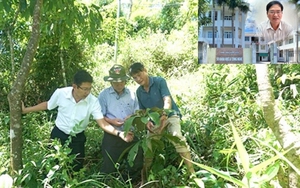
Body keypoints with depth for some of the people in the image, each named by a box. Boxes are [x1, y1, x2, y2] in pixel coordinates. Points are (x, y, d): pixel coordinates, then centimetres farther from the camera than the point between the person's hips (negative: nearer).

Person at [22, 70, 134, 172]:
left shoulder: (93, 101, -20)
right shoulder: (60, 93, -21)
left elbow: (102, 123, -21)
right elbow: (47, 105, -1)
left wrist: (119, 133, -36)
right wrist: (25, 110, 0)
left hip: (78, 138, 1)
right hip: (58, 135, 0)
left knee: (76, 168, 14)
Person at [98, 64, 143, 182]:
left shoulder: (131, 94, 8)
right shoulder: (104, 95, -3)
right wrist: (111, 121, -20)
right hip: (112, 136, -3)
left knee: (137, 164, 9)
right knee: (109, 167, 1)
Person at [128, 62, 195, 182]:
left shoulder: (159, 81, -13)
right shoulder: (138, 91, 2)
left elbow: (167, 100, -25)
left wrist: (164, 116, -44)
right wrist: (147, 122, -15)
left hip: (170, 115, -5)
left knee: (177, 137, -31)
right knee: (148, 146, 0)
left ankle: (191, 172, -33)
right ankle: (144, 176, 17)